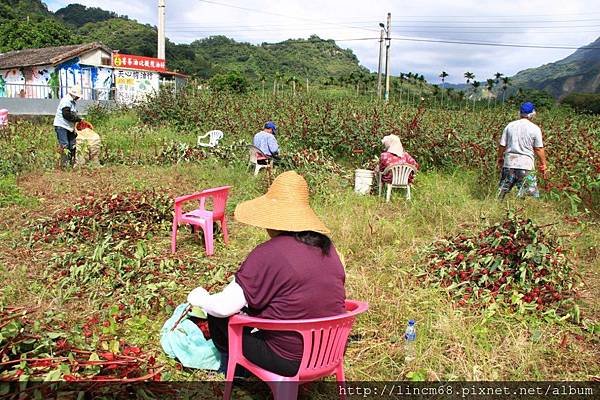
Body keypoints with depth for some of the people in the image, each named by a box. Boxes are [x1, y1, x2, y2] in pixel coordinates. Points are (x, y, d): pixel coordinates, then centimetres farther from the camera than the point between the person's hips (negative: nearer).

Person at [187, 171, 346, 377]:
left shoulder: (267, 254, -22)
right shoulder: (327, 247, -2)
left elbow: (224, 307, -17)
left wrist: (198, 298, 4)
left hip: (289, 362, -7)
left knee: (218, 313, 11)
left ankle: (230, 365, 35)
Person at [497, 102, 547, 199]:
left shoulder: (510, 125, 4)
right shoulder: (535, 128, -5)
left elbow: (502, 145, 6)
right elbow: (539, 149, -4)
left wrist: (500, 158, 22)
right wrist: (543, 164, 7)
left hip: (509, 163, 4)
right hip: (526, 165, -3)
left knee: (502, 190, 13)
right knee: (532, 195, 3)